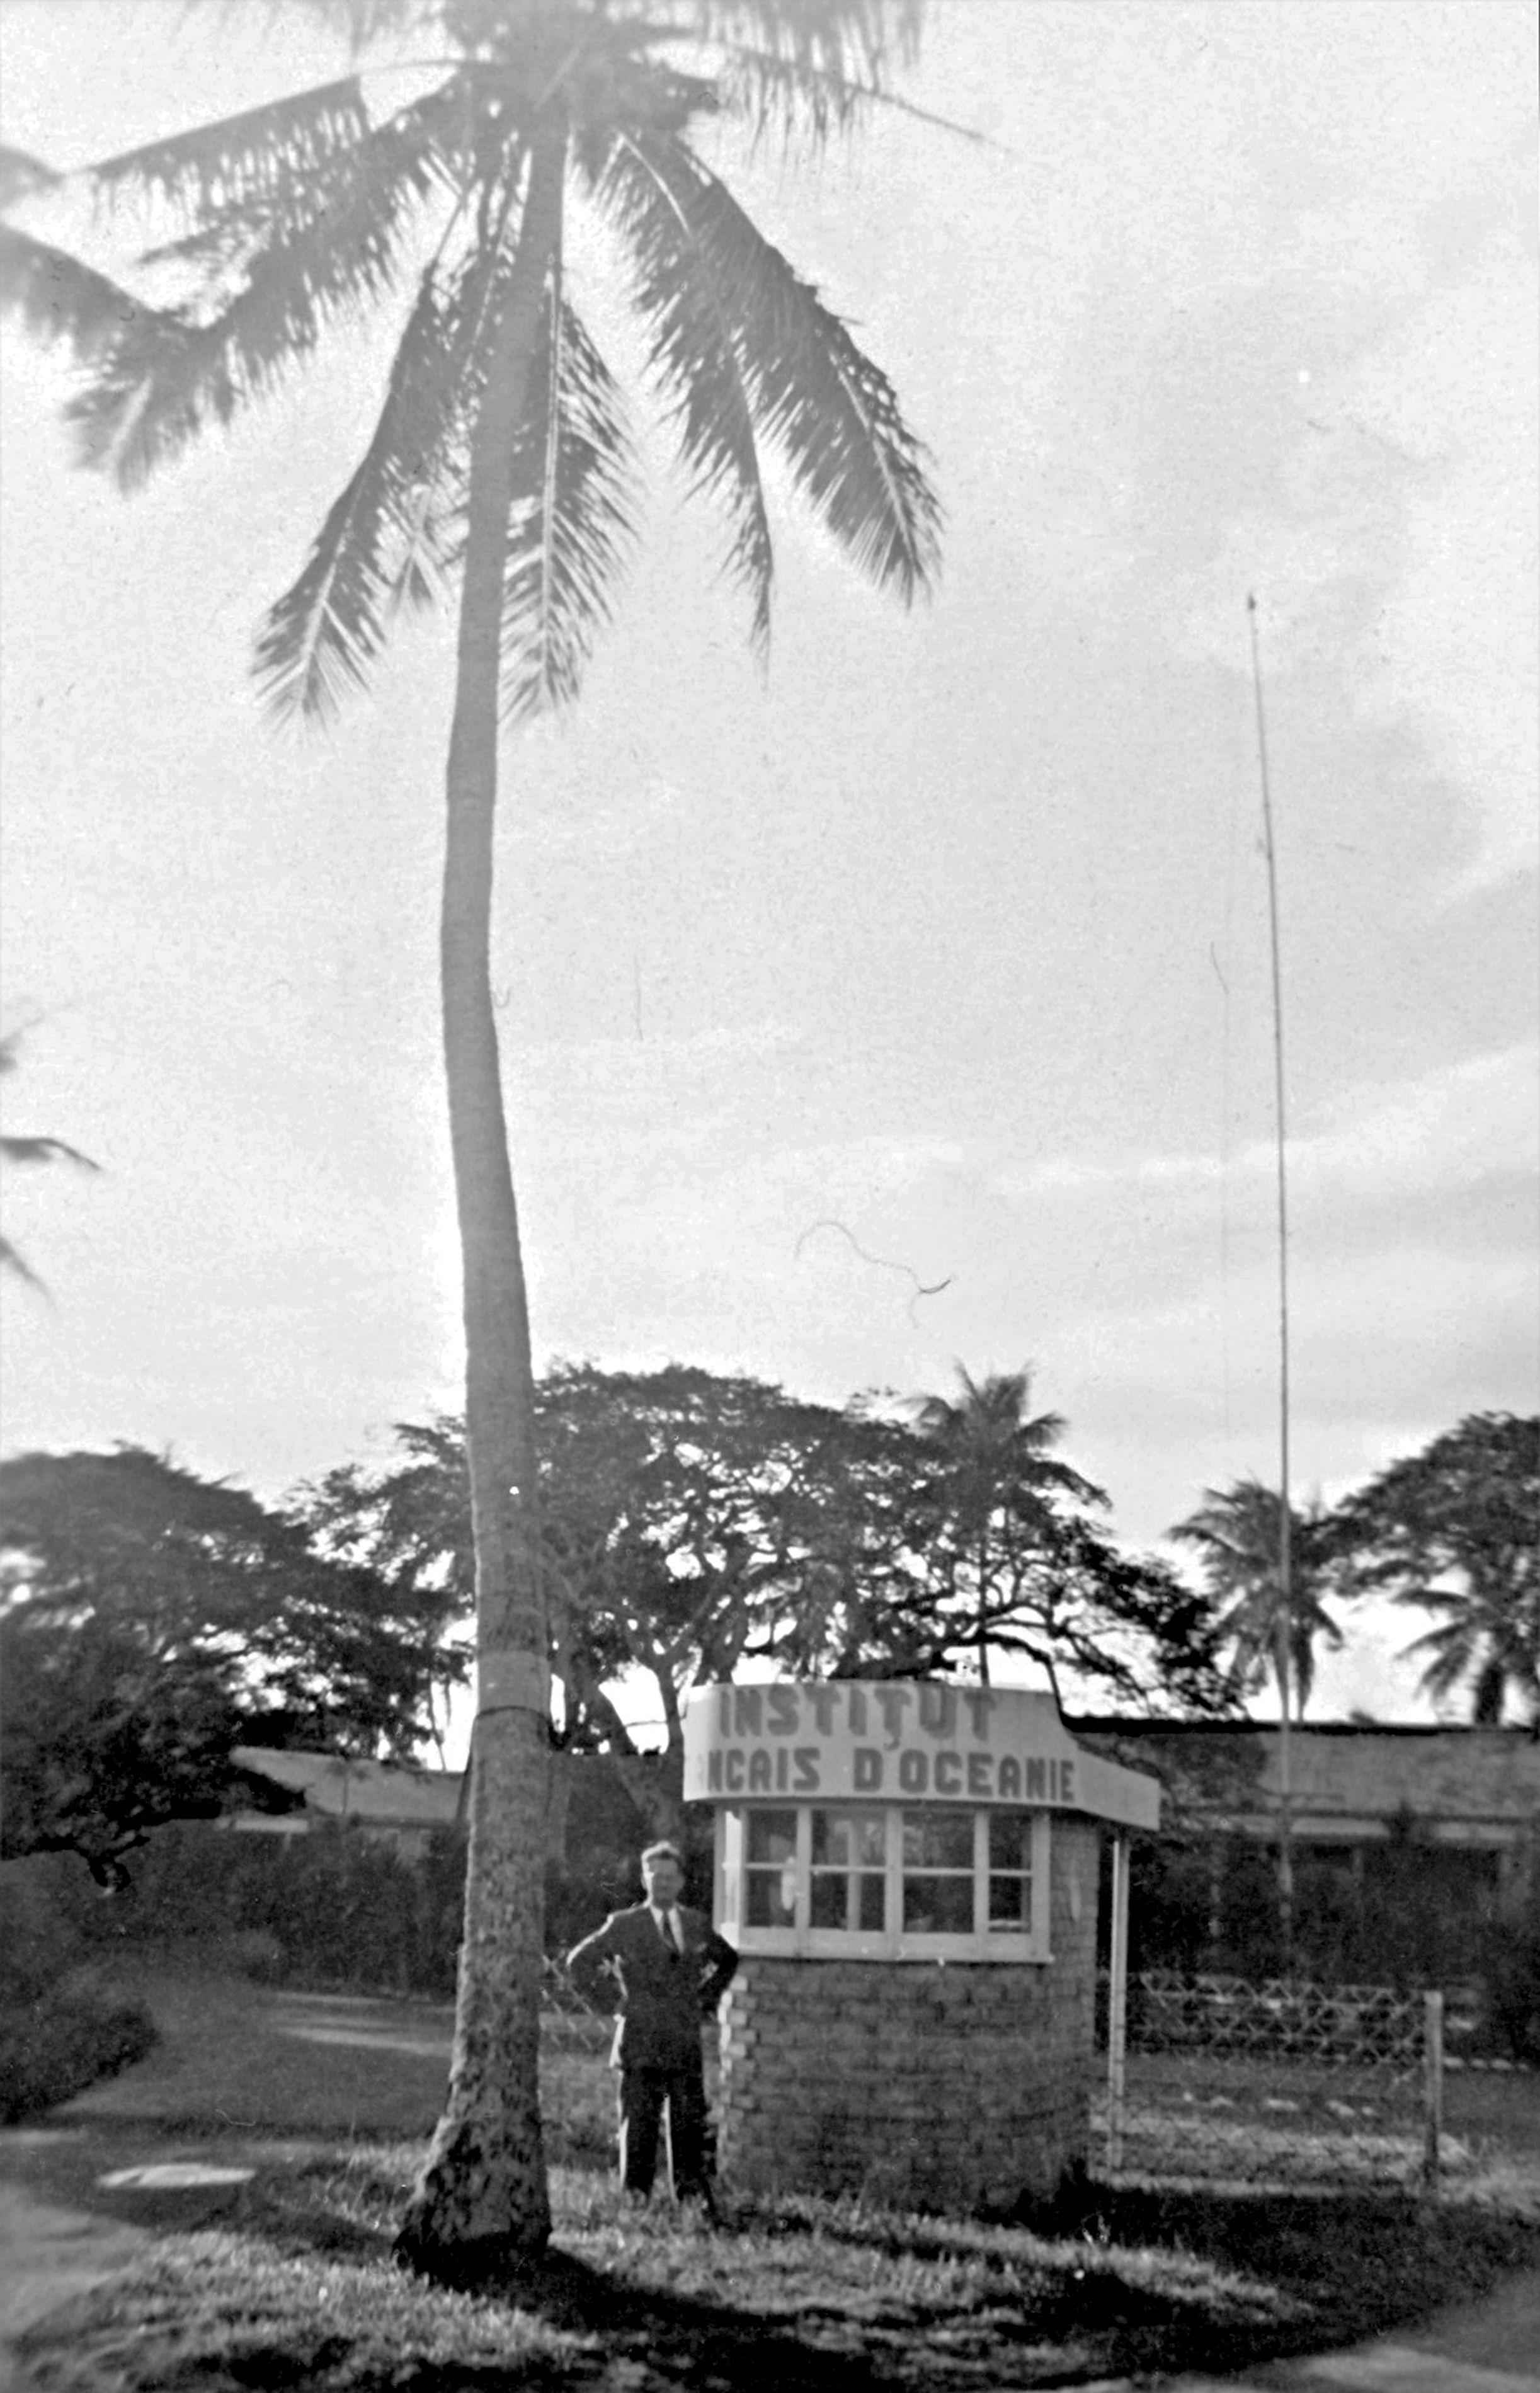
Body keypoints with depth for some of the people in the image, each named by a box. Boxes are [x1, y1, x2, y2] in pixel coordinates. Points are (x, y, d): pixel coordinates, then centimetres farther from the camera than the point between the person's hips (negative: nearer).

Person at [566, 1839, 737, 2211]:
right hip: (640, 2041, -3)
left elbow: (727, 1959, 27)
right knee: (639, 2122, -2)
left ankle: (692, 2194, 10)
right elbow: (578, 1963, 1)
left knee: (690, 2122, 2)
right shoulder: (624, 1925, -1)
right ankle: (635, 2192, 7)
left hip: (686, 2041, 3)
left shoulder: (696, 1923, 10)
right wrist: (612, 2002, -3)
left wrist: (708, 1997, 14)